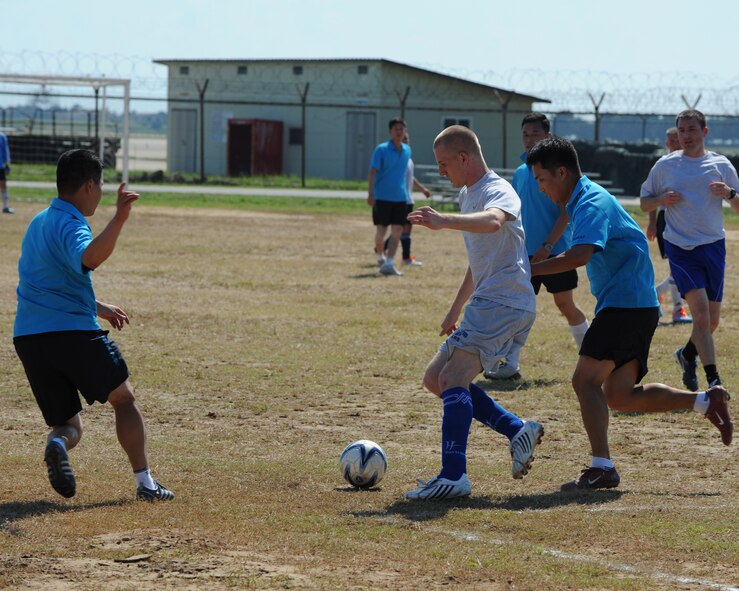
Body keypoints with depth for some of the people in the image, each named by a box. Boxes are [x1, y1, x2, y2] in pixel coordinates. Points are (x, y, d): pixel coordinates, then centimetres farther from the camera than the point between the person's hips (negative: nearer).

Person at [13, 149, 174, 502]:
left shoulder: (40, 222, 19)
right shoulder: (69, 224, -10)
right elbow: (88, 258, -34)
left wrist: (99, 308, 38)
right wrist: (119, 219, -39)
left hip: (28, 337, 7)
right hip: (73, 332, -7)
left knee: (68, 426, 13)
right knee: (123, 399, 10)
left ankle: (58, 442, -23)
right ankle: (144, 482, 3)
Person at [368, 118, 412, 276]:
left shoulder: (407, 150, 8)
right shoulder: (381, 149, -7)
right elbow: (373, 172, -12)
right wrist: (370, 193, -22)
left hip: (400, 197, 4)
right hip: (382, 197, -4)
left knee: (397, 231, -6)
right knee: (381, 231, 0)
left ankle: (388, 264, -8)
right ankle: (380, 256, 27)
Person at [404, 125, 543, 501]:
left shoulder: (498, 191, -13)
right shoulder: (468, 195, 20)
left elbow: (492, 221, -40)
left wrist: (444, 222, -55)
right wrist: (456, 308, 37)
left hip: (506, 303, -11)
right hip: (486, 304, 11)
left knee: (452, 378, -23)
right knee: (435, 379, 11)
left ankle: (453, 477, -29)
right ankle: (518, 431, 11)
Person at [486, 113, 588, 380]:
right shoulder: (520, 172, 11)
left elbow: (565, 212, -13)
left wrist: (547, 246, -20)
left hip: (555, 251, -6)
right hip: (525, 252, 6)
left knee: (565, 304, 3)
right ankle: (511, 364, 1)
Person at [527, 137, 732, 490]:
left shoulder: (592, 203, -15)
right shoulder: (583, 202, 18)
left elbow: (580, 255, -33)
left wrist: (530, 270, -31)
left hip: (625, 303, -10)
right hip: (633, 305, 10)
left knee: (585, 380, -13)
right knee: (620, 396, 8)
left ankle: (601, 468, -18)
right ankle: (707, 402, 9)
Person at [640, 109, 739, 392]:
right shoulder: (665, 165, 3)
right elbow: (644, 202, 12)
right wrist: (661, 200, -10)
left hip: (713, 246, 2)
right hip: (680, 249, -2)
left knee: (711, 320, 8)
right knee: (700, 311, -18)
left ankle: (688, 353, 38)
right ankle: (713, 380, -17)